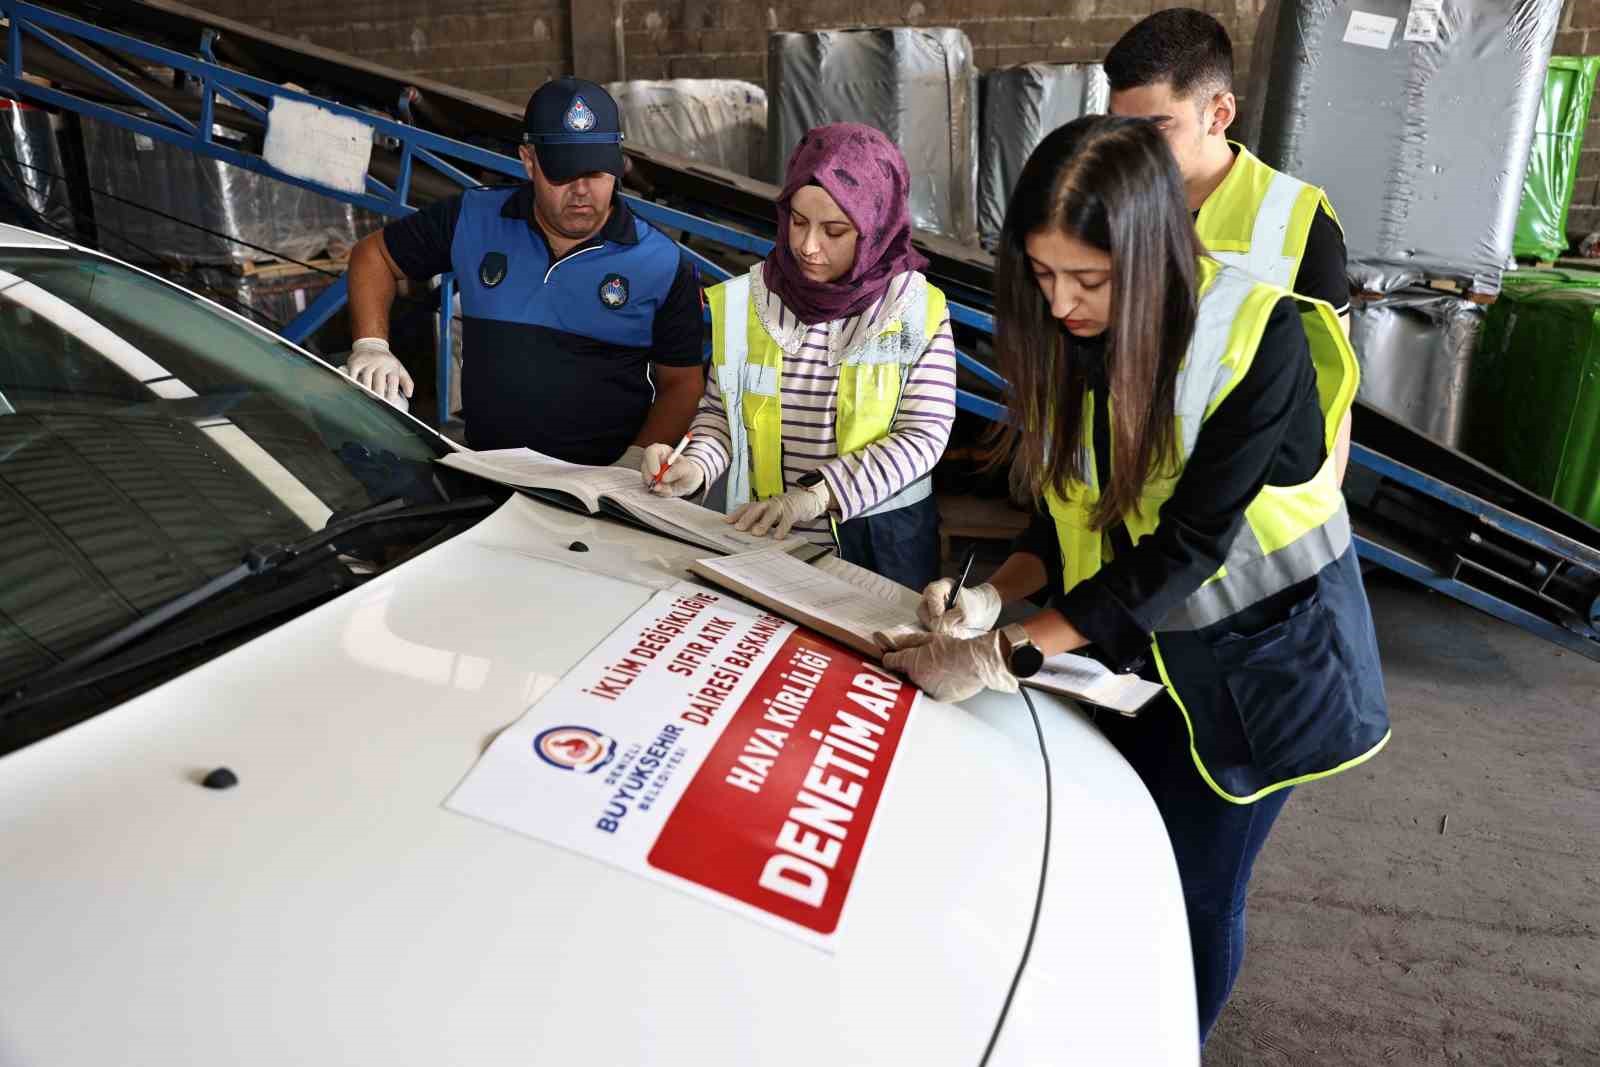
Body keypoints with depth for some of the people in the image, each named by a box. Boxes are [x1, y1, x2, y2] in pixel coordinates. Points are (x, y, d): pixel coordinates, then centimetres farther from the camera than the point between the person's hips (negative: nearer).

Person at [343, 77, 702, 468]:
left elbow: (681, 382, 5)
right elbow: (374, 255, 21)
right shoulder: (471, 221, 7)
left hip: (601, 484, -2)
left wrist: (638, 460, -10)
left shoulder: (665, 266, 1)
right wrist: (371, 344, 5)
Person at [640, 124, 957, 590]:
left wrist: (819, 493, -19)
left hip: (882, 540, -1)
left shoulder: (918, 311, -5)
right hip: (766, 536, 2)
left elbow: (923, 436, -10)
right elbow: (720, 411, 10)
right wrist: (695, 465, -11)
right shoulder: (745, 302, 1)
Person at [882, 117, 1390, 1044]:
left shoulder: (1259, 337, -25)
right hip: (1128, 634, 5)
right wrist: (993, 598, -18)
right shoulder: (1073, 336, -8)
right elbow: (1076, 507, 0)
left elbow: (1190, 540, -28)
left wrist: (1010, 655, -29)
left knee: (1194, 890, 7)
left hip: (1255, 651, -4)